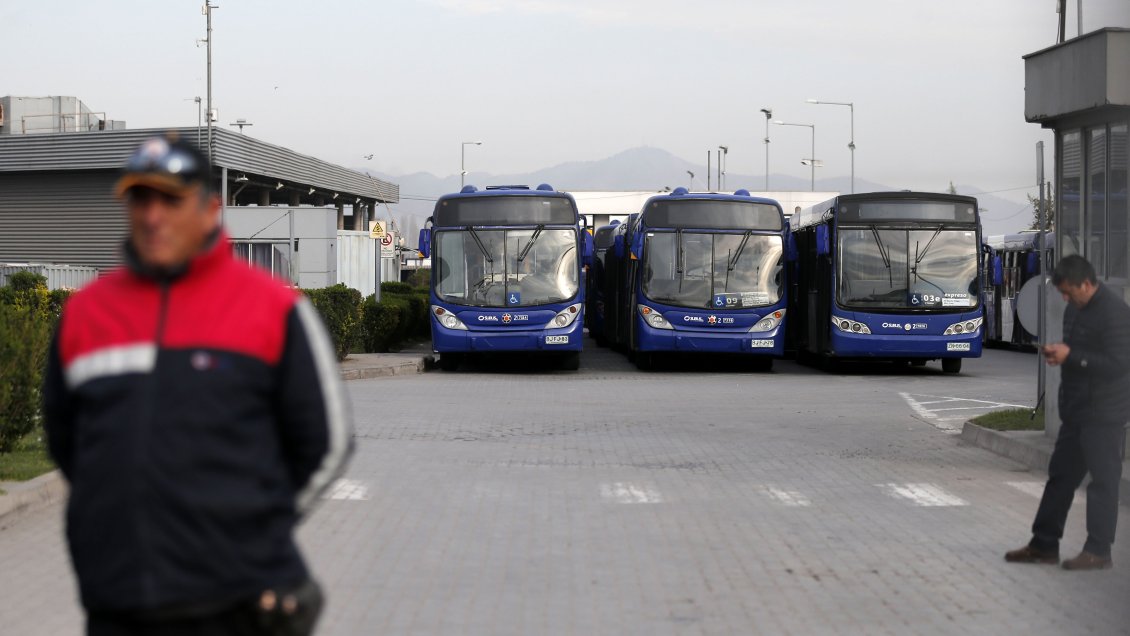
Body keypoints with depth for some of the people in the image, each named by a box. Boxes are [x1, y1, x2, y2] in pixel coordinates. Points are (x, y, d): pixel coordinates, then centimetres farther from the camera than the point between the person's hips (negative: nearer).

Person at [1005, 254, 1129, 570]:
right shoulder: (1075, 308, 11)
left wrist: (1070, 355, -21)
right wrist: (1057, 352, 2)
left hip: (1104, 414, -9)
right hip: (1076, 410, 9)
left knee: (1103, 480, -1)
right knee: (1061, 475, 12)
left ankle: (1098, 551, 7)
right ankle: (1044, 544, 19)